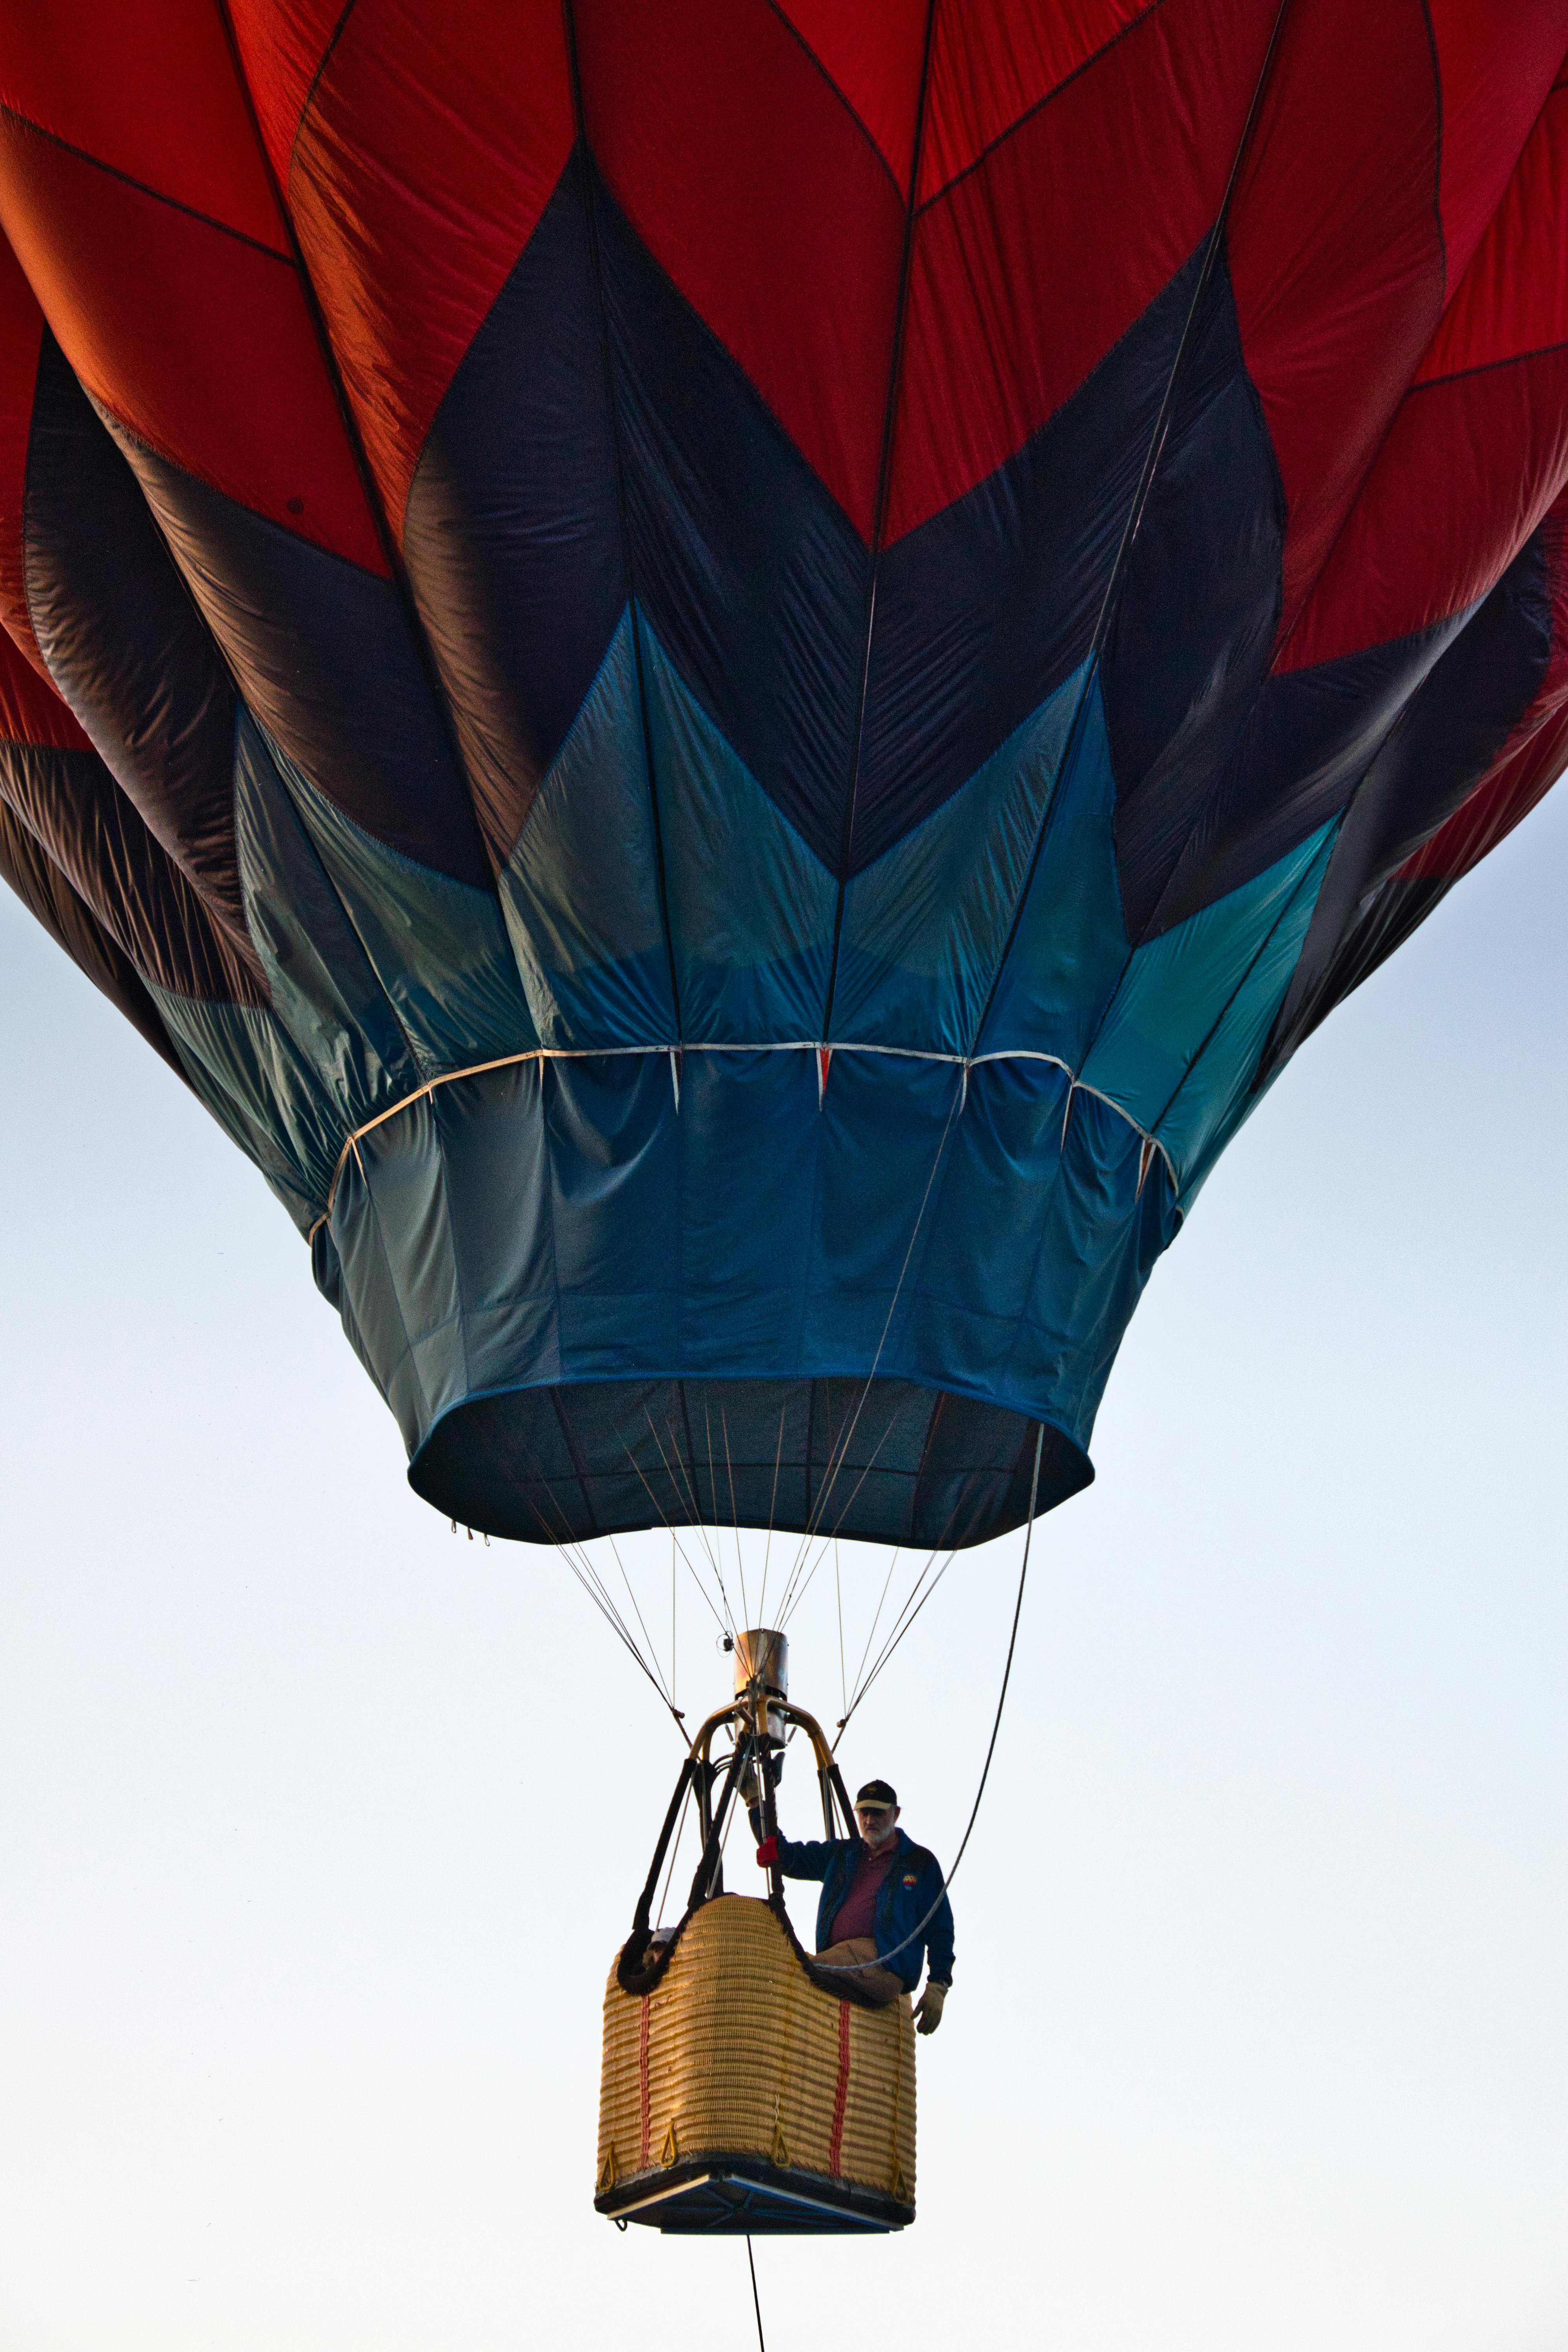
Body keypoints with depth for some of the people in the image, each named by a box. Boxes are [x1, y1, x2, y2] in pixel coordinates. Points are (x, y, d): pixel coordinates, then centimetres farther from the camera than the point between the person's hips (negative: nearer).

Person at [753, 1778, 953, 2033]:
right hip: (836, 1958, 5)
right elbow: (786, 1856, 28)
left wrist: (938, 1986, 1)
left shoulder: (921, 1862, 16)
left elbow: (940, 1929, 13)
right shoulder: (840, 1854, 28)